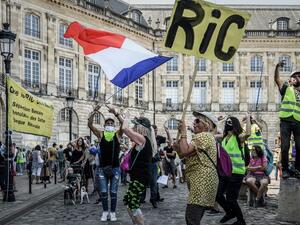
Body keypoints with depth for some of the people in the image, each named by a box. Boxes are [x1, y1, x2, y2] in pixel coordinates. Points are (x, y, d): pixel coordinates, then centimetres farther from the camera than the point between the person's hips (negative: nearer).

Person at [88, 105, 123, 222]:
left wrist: (115, 113, -28)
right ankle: (105, 212, 18)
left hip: (115, 168, -1)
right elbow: (90, 125, -9)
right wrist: (94, 113, -23)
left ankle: (113, 212, 14)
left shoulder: (117, 134, 0)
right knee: (103, 192, 6)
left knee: (113, 192, 5)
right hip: (103, 168, 1)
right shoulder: (100, 134, 2)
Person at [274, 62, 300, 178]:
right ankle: (285, 169, 8)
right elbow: (276, 79, -5)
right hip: (286, 121, -2)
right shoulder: (286, 88, 9)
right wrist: (277, 67, -19)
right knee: (285, 147, -2)